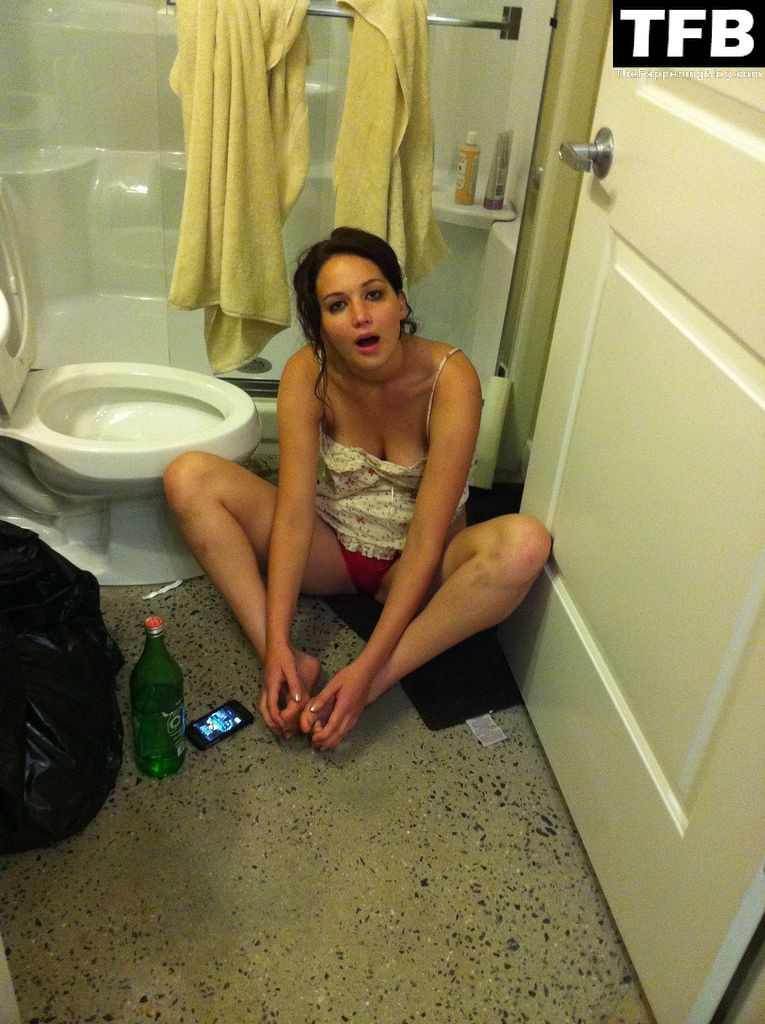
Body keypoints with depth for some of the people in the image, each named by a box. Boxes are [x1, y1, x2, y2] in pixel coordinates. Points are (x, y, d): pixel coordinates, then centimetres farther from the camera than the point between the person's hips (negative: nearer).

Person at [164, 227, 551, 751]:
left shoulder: (450, 378, -23)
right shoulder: (307, 374, -16)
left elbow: (426, 540, -26)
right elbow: (294, 512, -20)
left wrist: (368, 667, -32)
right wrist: (277, 646, -30)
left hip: (414, 569, -2)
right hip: (331, 549, 2)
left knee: (526, 543, -33)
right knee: (189, 476, -18)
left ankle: (375, 685, -30)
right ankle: (294, 665, -24)